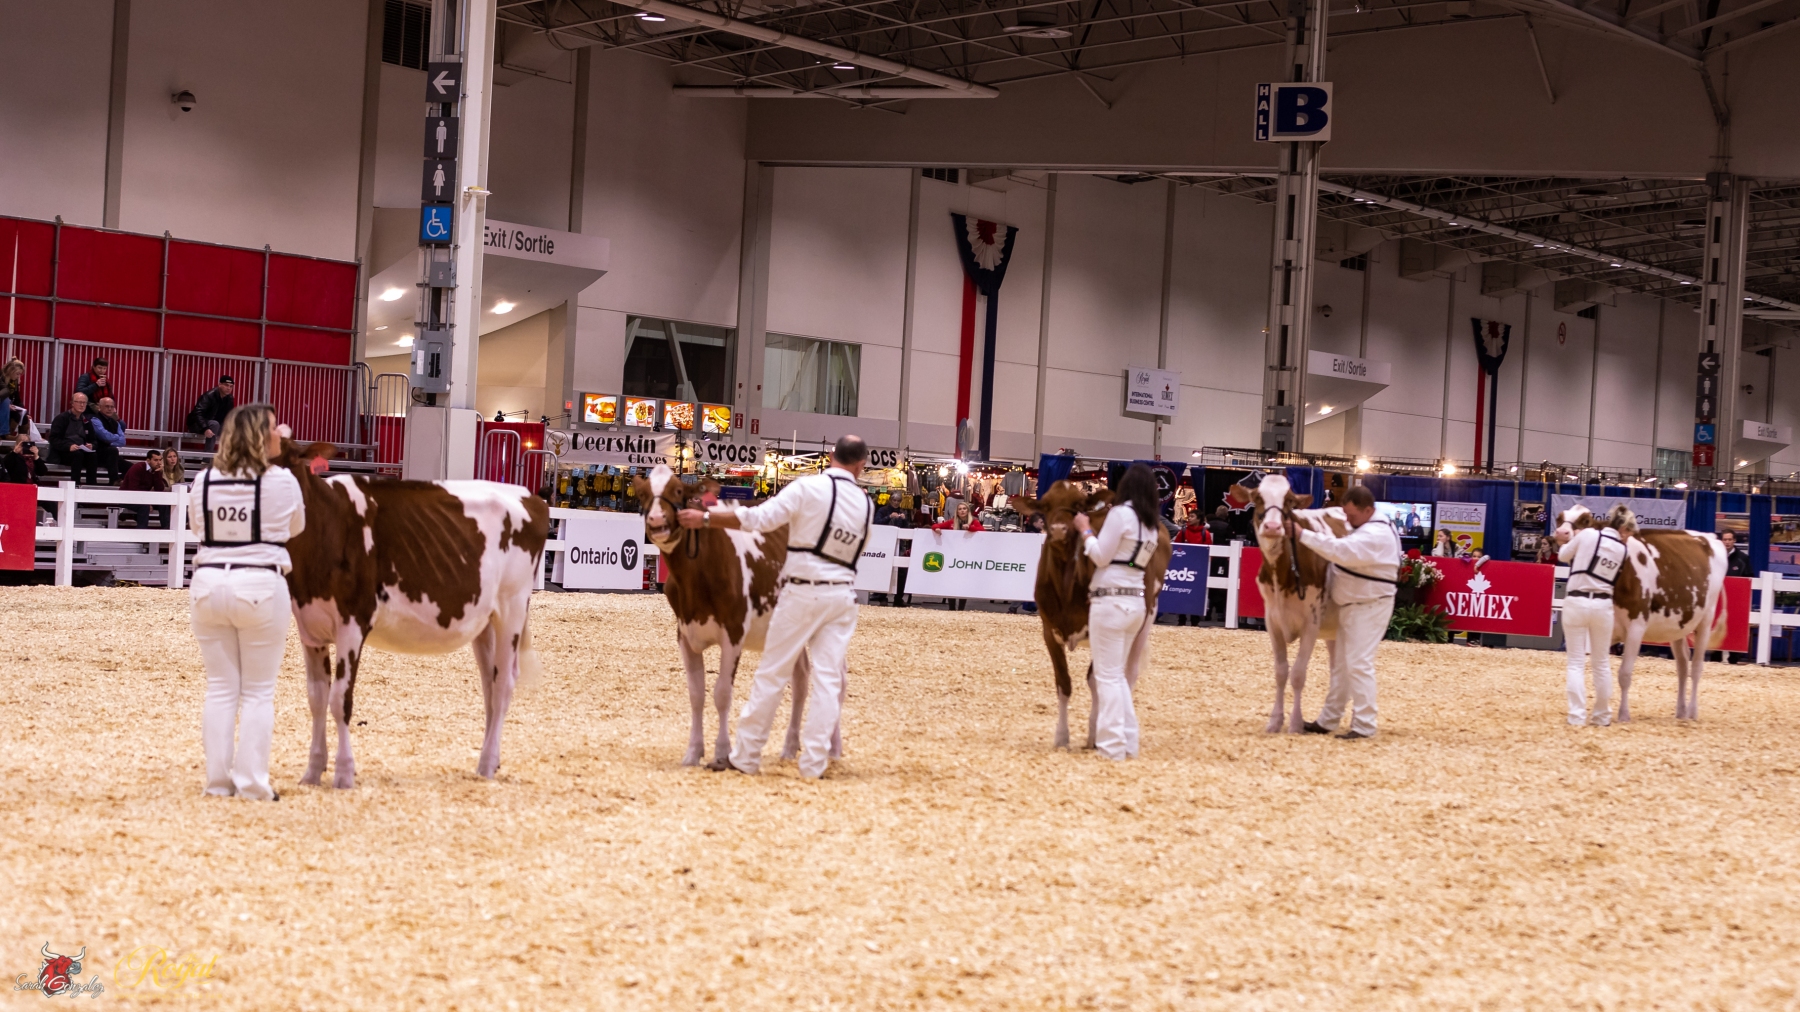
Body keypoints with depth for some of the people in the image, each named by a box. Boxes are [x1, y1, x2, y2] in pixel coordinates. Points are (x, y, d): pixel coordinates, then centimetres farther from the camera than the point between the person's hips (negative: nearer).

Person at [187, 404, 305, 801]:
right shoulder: (282, 482, -8)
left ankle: (218, 779, 15)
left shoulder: (204, 481, 0)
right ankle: (252, 782, 4)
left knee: (221, 688, 12)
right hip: (260, 585, -3)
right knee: (259, 691, 5)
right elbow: (295, 527, 9)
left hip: (210, 583, 4)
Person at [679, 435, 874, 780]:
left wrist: (705, 518, -8)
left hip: (802, 592, -4)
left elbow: (758, 518, -15)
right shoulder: (866, 504, 5)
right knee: (828, 677, 4)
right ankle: (814, 762, 3)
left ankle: (745, 756, 9)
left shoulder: (809, 488, -11)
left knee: (772, 672, 4)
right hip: (843, 594, 4)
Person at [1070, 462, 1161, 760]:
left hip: (1110, 600, -8)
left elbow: (1101, 557, -10)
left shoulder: (1120, 513, -11)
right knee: (1117, 674, 17)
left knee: (1107, 675, -4)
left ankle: (1112, 748, -4)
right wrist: (1095, 532, 19)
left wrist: (1085, 530, 3)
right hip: (1135, 602, 8)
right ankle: (1128, 743, 16)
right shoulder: (1151, 523, 12)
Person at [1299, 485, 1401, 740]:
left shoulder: (1376, 535, -22)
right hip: (1351, 606, 11)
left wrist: (1303, 534, -35)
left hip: (1370, 607, -11)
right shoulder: (1363, 529, 13)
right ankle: (1328, 720, 22)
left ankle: (1364, 726, -8)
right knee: (1340, 663, 14)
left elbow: (1341, 550, -34)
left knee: (1358, 663, -12)